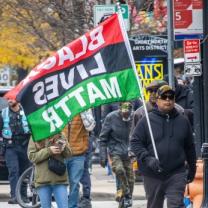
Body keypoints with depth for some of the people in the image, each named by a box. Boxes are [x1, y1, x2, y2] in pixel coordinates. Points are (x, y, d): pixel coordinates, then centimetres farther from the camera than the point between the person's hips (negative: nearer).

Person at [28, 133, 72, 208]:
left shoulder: (60, 136, 7)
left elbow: (68, 154, 9)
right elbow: (32, 157, -7)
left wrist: (64, 148, -14)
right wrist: (49, 151, -18)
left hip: (60, 179, 1)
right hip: (43, 179, -1)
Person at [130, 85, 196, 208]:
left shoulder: (183, 121, 7)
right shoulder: (147, 121, 0)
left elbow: (190, 147, 15)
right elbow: (135, 142, -4)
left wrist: (192, 169, 18)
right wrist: (148, 159, -19)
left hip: (176, 174, 0)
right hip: (152, 175, 0)